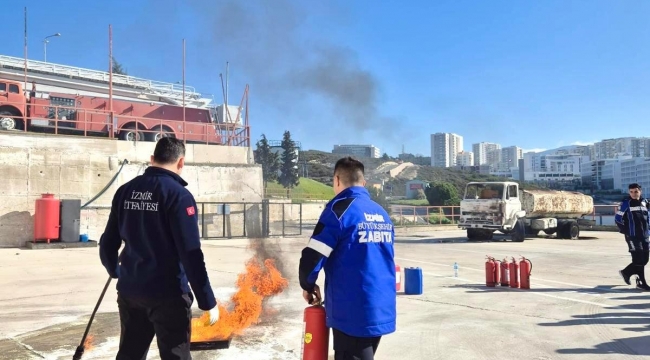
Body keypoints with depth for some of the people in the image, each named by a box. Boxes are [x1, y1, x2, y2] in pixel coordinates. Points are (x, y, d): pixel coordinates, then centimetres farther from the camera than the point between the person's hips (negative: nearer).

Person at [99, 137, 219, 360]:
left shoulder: (125, 191, 4)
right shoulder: (178, 195, -14)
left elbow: (108, 243, 10)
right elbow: (190, 254, -19)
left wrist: (115, 270, 31)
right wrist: (208, 302, -13)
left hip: (129, 291, 6)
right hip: (167, 294, -6)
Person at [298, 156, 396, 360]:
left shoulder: (340, 209, -12)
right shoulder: (383, 214, 10)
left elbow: (312, 257, -16)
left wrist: (308, 285, 4)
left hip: (352, 312, -7)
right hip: (382, 310, 7)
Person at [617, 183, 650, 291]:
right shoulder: (626, 203, -6)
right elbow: (617, 218, -5)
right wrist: (624, 231, -7)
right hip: (632, 236, -6)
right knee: (639, 259, -8)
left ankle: (626, 272, 25)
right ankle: (641, 283, 1)